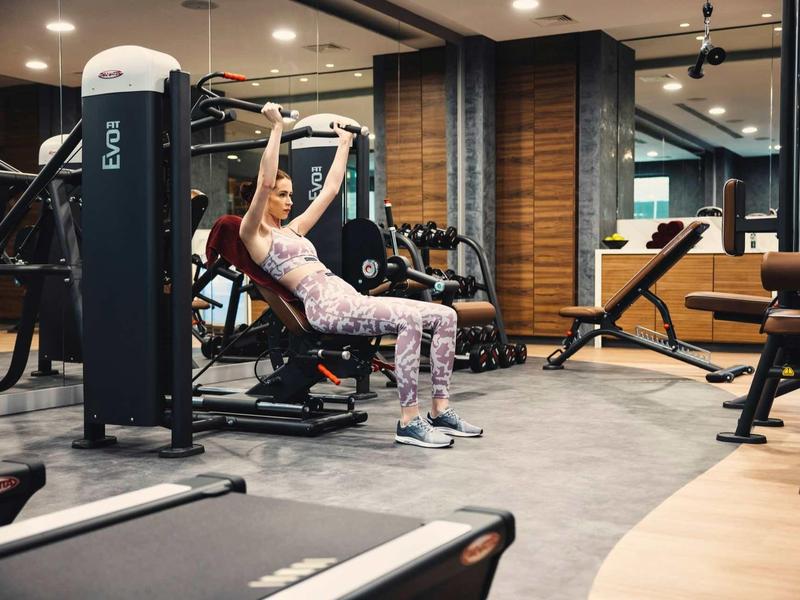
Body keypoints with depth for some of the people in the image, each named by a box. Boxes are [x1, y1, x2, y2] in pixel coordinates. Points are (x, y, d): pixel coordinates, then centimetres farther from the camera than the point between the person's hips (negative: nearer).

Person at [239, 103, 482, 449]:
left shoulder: (292, 230, 29)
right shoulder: (252, 234, 7)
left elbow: (329, 190, 34)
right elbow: (264, 182, -8)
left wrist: (344, 143, 37)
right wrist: (277, 127, -3)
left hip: (349, 300, 9)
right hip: (324, 308, -9)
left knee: (444, 315, -6)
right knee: (409, 319, -32)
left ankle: (440, 411, -5)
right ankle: (408, 421, -26)